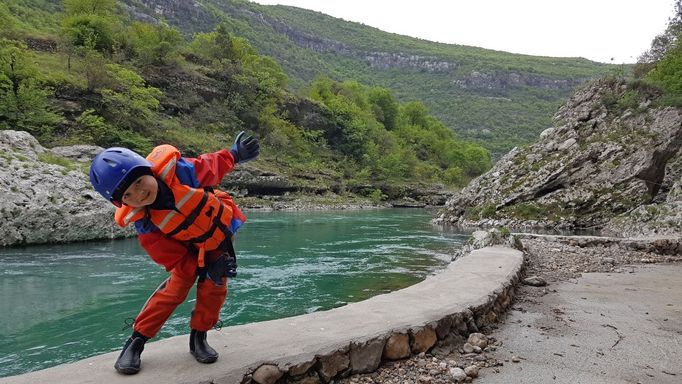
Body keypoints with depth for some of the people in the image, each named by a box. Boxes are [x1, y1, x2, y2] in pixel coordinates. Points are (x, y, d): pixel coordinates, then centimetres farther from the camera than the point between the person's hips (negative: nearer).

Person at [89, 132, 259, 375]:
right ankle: (136, 341, 8)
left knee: (214, 289, -3)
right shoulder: (143, 221, -30)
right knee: (176, 287, -8)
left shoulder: (178, 170, -36)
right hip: (190, 248, -1)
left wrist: (234, 155, 1)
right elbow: (169, 256, -21)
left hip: (222, 228, 1)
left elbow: (212, 167, -15)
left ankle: (198, 337, 15)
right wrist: (201, 269, -27)